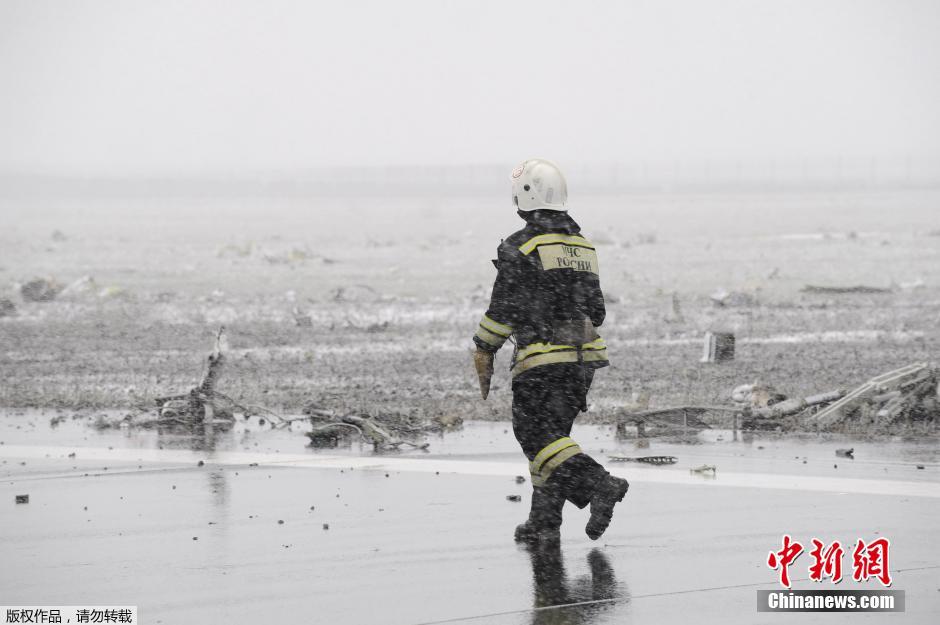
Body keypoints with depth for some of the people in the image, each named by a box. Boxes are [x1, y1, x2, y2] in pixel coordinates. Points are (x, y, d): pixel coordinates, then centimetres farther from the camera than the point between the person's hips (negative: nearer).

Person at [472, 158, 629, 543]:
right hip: (583, 359, 8)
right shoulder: (581, 245, 15)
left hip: (541, 360, -7)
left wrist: (483, 354, 0)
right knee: (552, 435, 13)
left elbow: (503, 309, -10)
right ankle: (544, 522, 10)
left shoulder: (520, 248, -9)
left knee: (537, 437, -8)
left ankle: (601, 486, -24)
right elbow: (595, 310, 18)